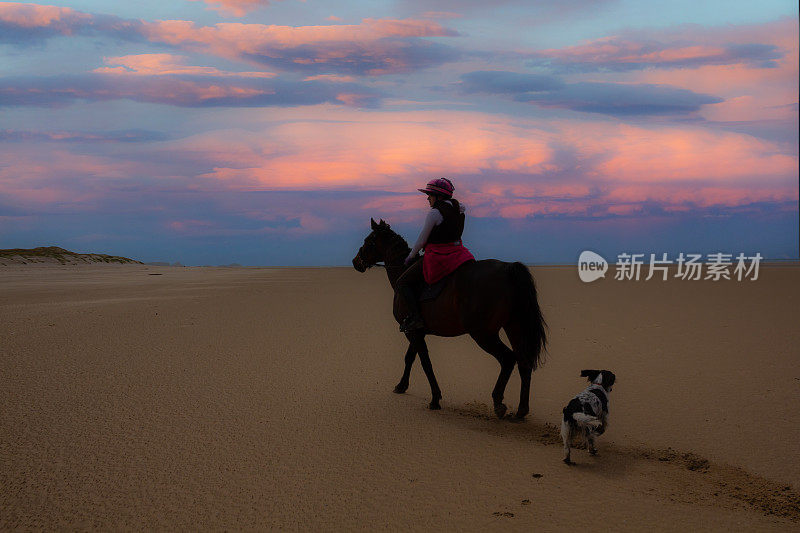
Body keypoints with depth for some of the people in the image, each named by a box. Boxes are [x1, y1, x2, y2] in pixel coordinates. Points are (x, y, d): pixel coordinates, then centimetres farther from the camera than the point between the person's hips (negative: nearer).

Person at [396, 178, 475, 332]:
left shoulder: (434, 213, -15)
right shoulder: (458, 208, 7)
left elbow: (421, 240, -10)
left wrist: (410, 257, 3)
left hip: (437, 258, -8)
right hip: (457, 254, 8)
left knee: (402, 283, -2)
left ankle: (415, 317, -12)